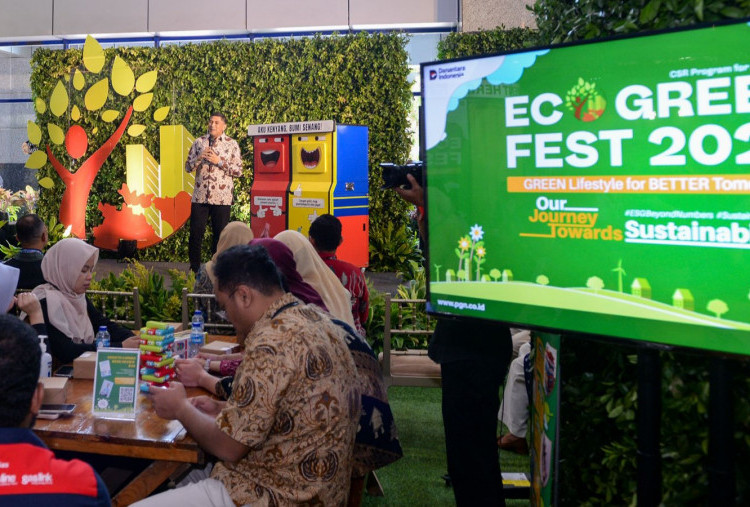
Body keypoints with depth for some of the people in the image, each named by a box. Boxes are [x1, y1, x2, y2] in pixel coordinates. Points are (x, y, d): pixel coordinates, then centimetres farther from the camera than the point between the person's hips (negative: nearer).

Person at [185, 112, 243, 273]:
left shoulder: (232, 144, 3)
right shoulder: (199, 142, 9)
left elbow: (238, 171, -2)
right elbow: (188, 167, 9)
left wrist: (219, 161, -12)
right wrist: (199, 158, -9)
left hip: (222, 197, -2)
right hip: (200, 196, 2)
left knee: (220, 234, 3)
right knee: (195, 232, 1)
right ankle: (194, 268, 14)